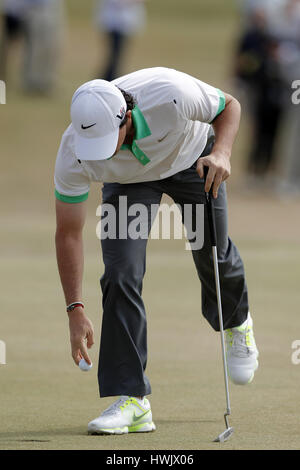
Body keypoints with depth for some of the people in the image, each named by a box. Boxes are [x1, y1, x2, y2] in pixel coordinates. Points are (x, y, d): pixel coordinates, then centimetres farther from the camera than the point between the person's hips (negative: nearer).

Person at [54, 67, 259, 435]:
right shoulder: (74, 153, -35)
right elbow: (68, 233, -23)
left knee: (212, 254, 12)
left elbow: (229, 105, -19)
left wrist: (222, 152, -39)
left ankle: (236, 323, 49)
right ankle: (131, 400, -13)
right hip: (129, 180, 0)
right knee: (121, 273, -16)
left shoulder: (171, 95, -43)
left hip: (191, 157, 0)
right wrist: (75, 309, -27)